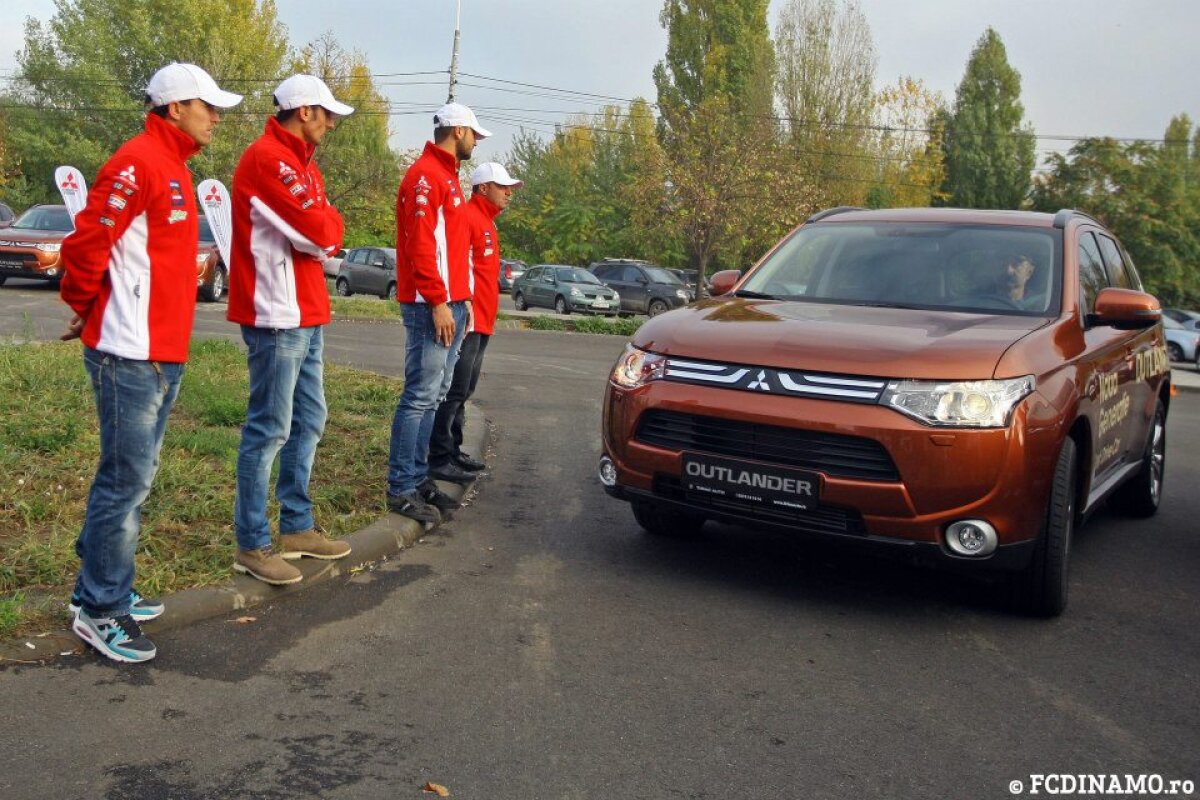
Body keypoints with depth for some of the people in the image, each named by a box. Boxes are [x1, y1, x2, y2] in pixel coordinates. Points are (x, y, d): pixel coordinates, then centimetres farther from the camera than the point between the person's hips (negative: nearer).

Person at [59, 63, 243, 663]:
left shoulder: (172, 167, 17)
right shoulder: (138, 163, -14)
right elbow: (85, 247, -18)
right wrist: (87, 311, -3)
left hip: (165, 354, 9)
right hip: (131, 354, -9)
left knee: (134, 476, 16)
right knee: (126, 479, -4)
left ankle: (101, 588, 28)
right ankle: (100, 611, 8)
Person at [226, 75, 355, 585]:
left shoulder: (299, 162, 19)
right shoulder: (268, 158, -13)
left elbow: (326, 236, 13)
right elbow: (323, 232, -20)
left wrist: (322, 226, -7)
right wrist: (329, 219, 0)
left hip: (307, 315, 10)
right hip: (279, 316, -10)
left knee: (308, 422, 15)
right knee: (270, 430, -4)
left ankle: (297, 527, 26)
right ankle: (252, 545, 5)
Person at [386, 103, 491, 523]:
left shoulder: (447, 177, 22)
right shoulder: (426, 176, -10)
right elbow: (421, 245, -18)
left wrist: (462, 298, 18)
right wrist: (438, 302, -21)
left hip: (451, 303, 10)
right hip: (431, 305, -10)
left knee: (433, 395, 12)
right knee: (421, 396, -9)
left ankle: (418, 477, 19)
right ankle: (401, 488, -3)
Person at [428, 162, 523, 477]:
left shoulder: (486, 222, 20)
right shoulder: (468, 217, -11)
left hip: (481, 323, 10)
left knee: (463, 392, 15)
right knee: (455, 391, -9)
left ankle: (452, 451, 23)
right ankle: (438, 459, -6)